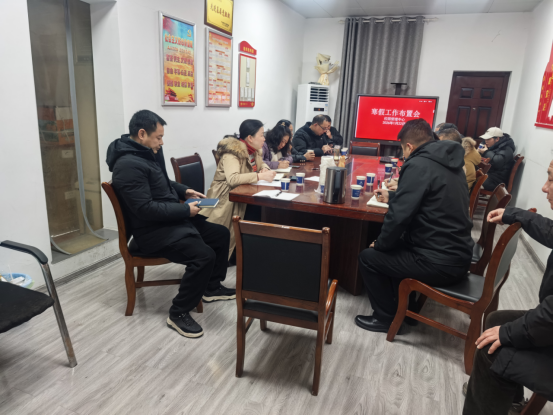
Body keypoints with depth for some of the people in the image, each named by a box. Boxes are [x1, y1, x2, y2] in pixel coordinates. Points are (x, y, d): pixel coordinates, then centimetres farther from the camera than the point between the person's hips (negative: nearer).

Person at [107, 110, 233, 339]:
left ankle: (212, 287, 28)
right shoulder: (129, 165, -23)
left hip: (171, 221, 11)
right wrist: (185, 210, -21)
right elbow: (145, 209, -27)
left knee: (221, 234, 12)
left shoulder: (148, 152, 8)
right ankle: (178, 313, -9)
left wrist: (184, 191, 9)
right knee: (204, 255, -27)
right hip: (153, 231, -11)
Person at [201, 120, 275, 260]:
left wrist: (265, 169, -2)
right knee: (259, 210, -25)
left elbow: (261, 164, 23)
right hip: (227, 198, -8)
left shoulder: (253, 150, 6)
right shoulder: (232, 152, -21)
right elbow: (233, 179, -35)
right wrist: (261, 176, -35)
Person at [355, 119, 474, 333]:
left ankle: (386, 317, 18)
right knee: (397, 245, 27)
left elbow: (399, 215, -22)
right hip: (457, 256, 9)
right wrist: (392, 197, 37)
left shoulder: (418, 165, -18)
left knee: (368, 256, 5)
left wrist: (380, 243, -5)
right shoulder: (448, 162, 11)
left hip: (439, 263, -9)